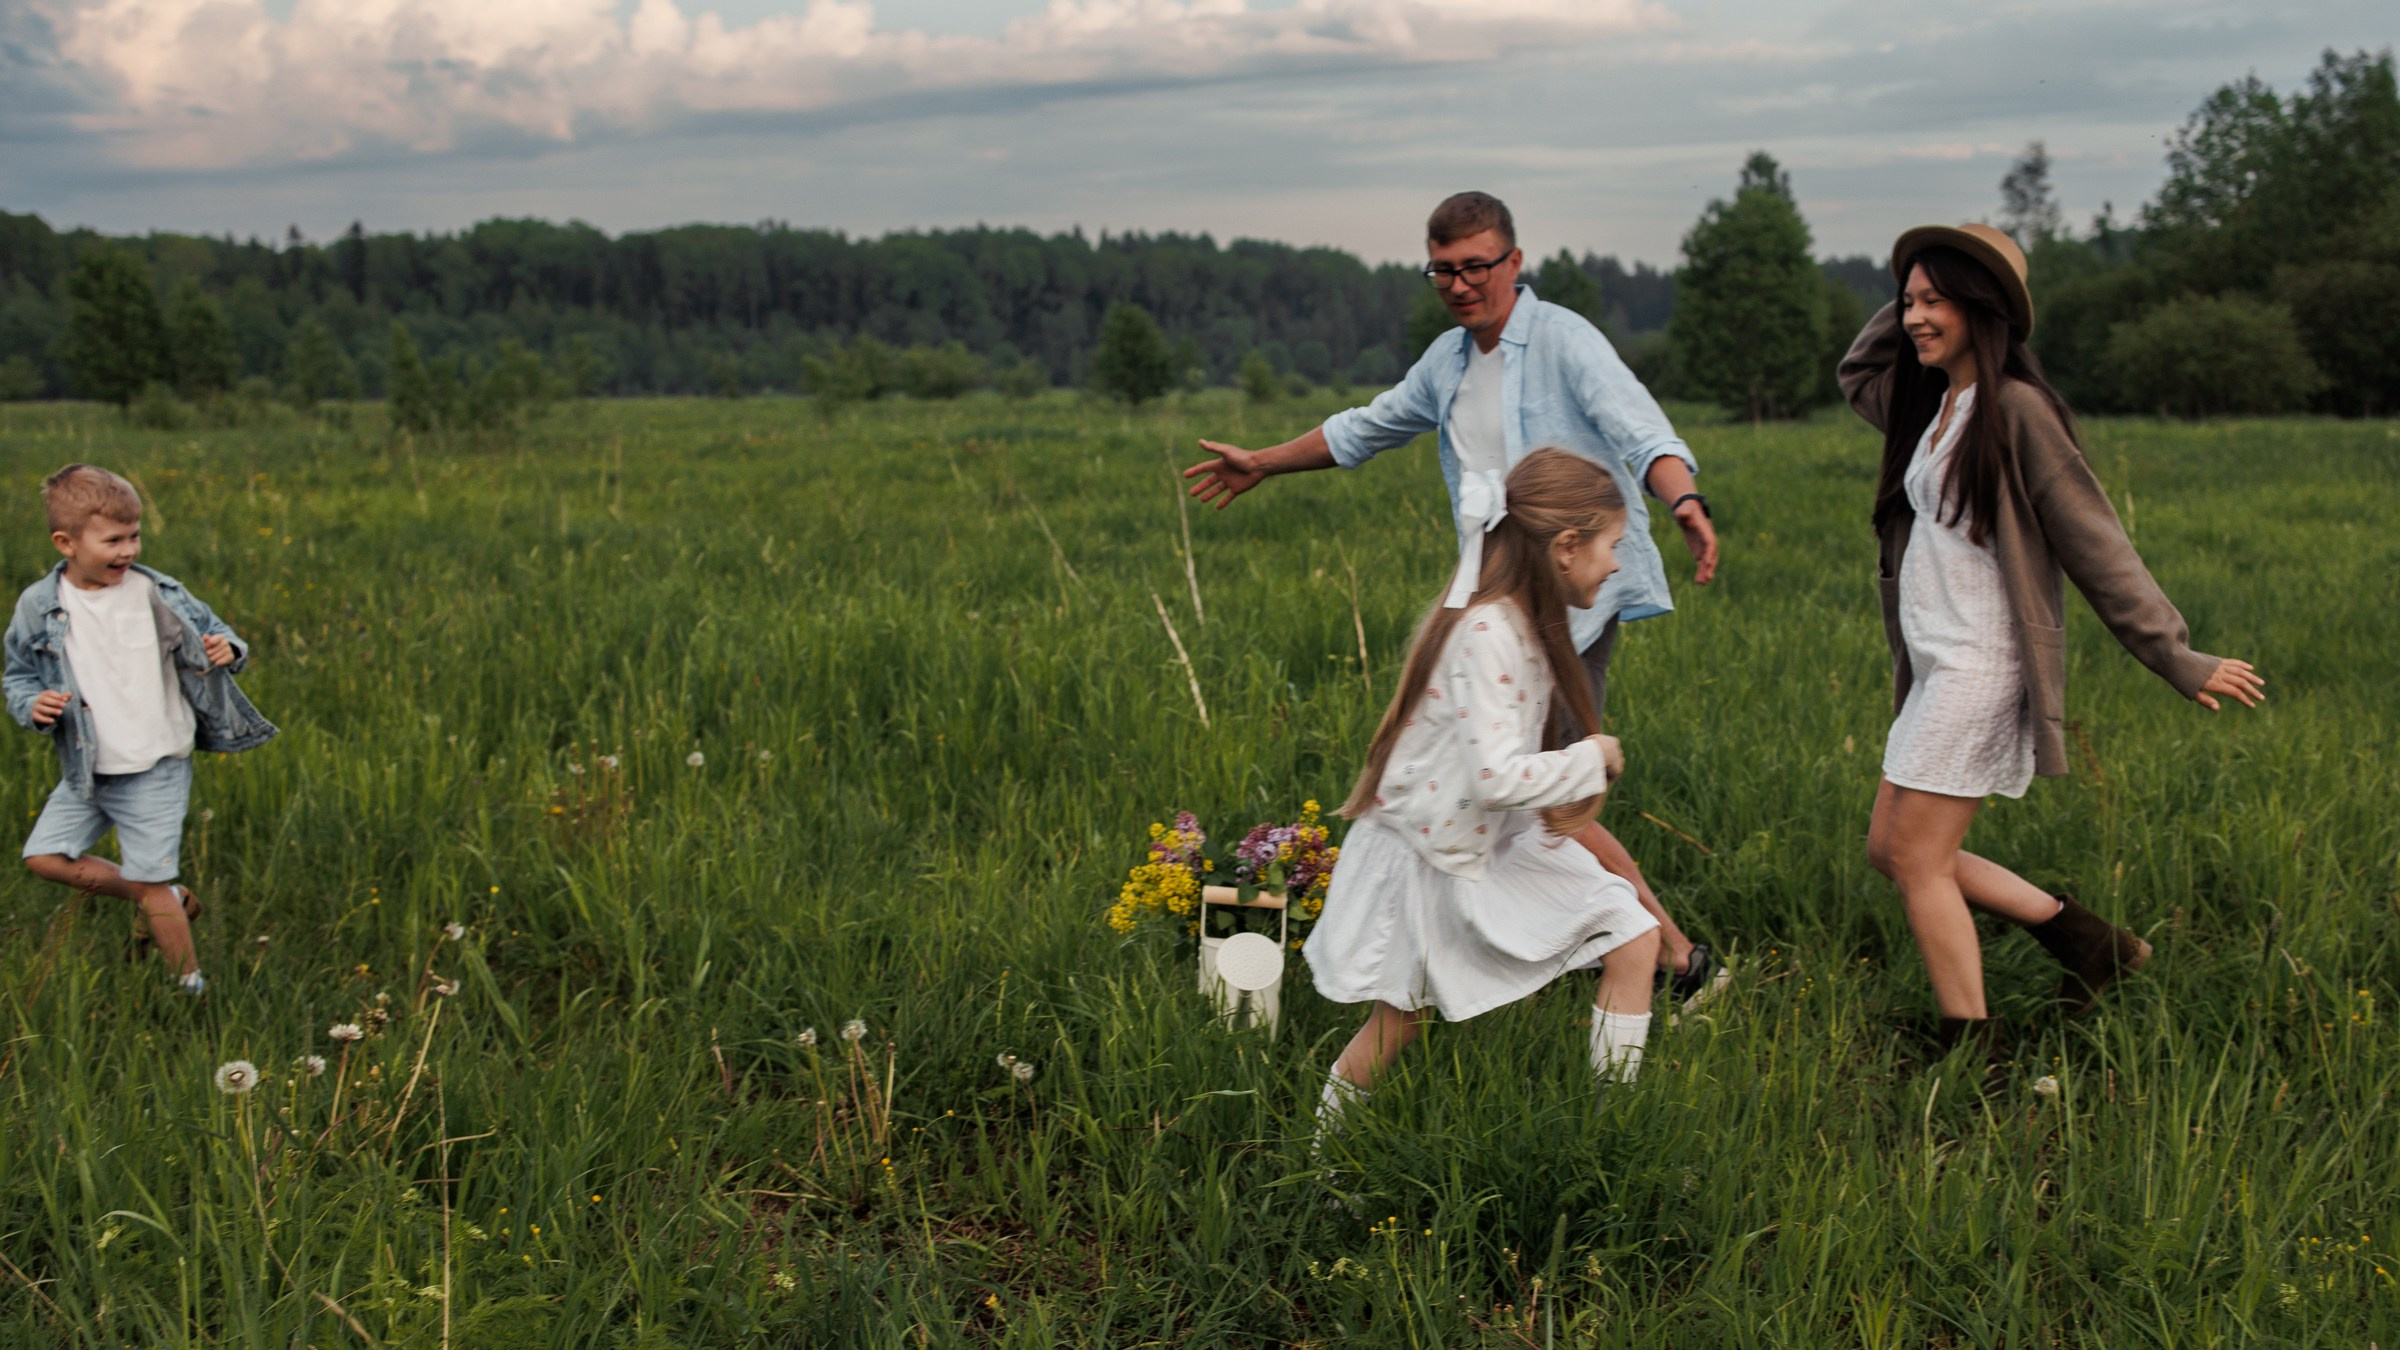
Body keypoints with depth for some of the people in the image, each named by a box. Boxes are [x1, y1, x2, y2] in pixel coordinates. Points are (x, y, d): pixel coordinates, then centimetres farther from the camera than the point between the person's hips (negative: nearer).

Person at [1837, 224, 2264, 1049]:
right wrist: (1912, 302, 15)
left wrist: (2179, 661, -12)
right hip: (1936, 668, 9)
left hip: (1979, 669, -9)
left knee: (1918, 860, -7)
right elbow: (1855, 374, 32)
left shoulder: (2014, 410, -14)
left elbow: (2095, 545, -13)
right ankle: (2089, 943, 19)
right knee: (1892, 849, 12)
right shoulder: (1929, 403, 11)